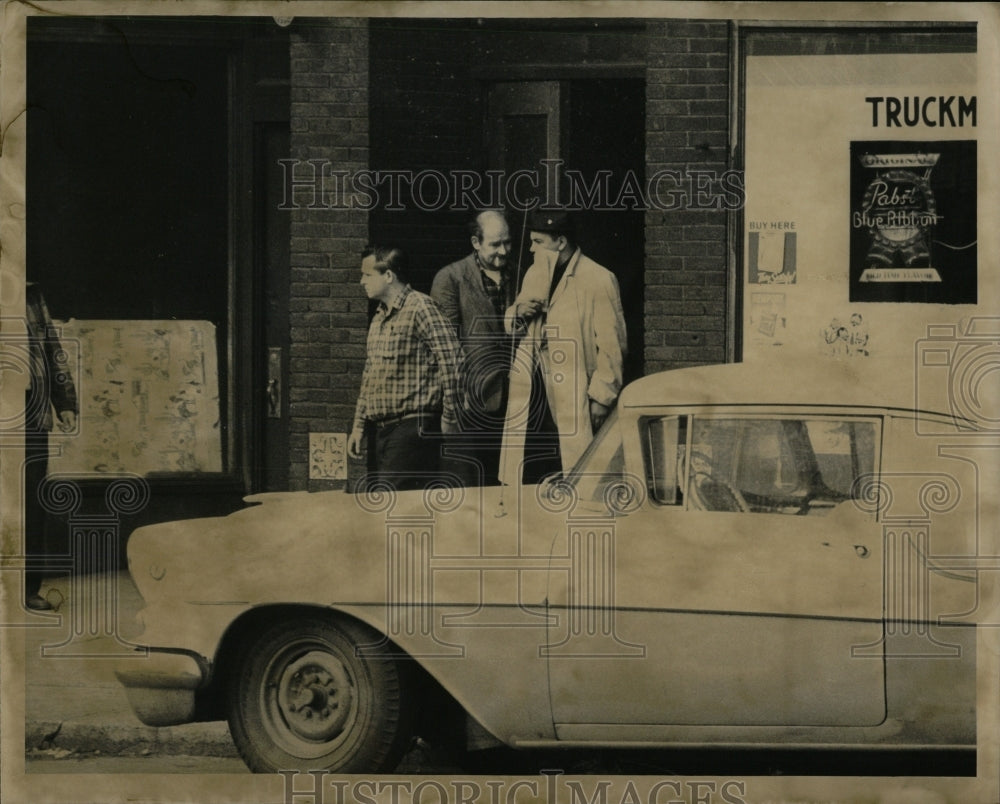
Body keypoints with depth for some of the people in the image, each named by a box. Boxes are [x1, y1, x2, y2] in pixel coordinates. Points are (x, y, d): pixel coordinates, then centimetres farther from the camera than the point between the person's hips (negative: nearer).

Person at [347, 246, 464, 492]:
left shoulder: (419, 307, -9)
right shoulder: (379, 318, 19)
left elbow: (452, 360, -15)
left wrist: (449, 417, -12)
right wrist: (359, 424, 19)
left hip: (414, 426, -9)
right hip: (383, 429, 9)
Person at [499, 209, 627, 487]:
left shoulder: (598, 280, -8)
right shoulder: (534, 274, 16)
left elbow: (611, 345, -10)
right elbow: (512, 326, 26)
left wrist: (601, 397, -13)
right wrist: (518, 314, 2)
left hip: (573, 397, -6)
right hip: (531, 390, 7)